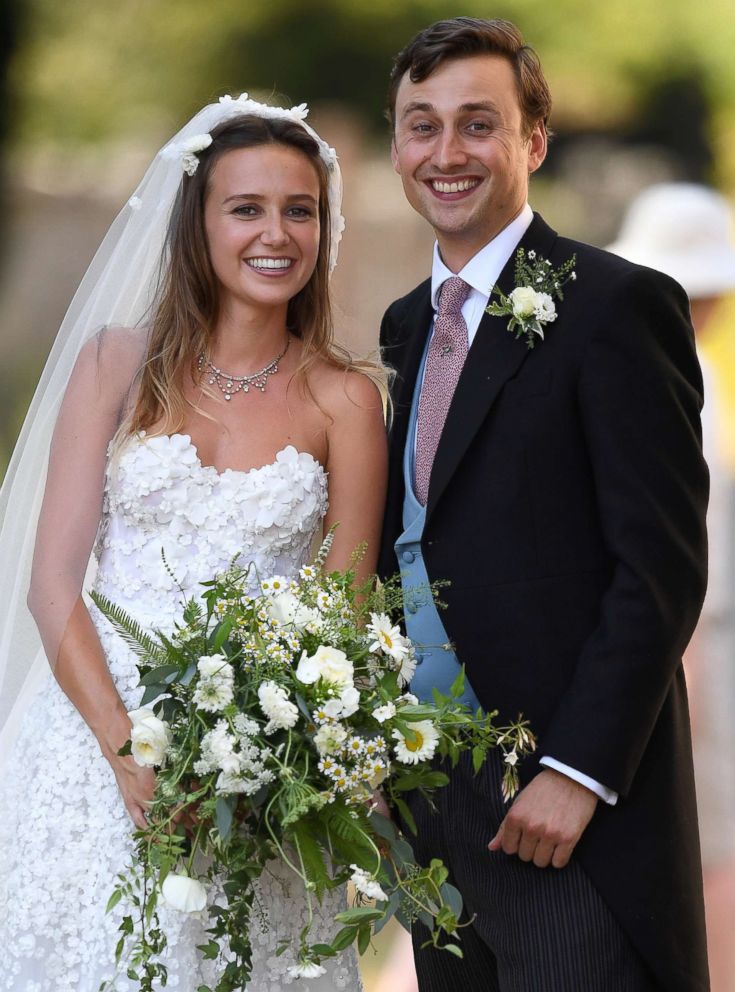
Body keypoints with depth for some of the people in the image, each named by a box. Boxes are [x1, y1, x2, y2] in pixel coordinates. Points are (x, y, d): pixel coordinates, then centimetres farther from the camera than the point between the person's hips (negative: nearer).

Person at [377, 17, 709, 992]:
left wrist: (576, 770, -18)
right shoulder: (407, 324, 14)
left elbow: (662, 567, -14)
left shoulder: (619, 306, -9)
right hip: (430, 795, 7)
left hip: (573, 809, -7)